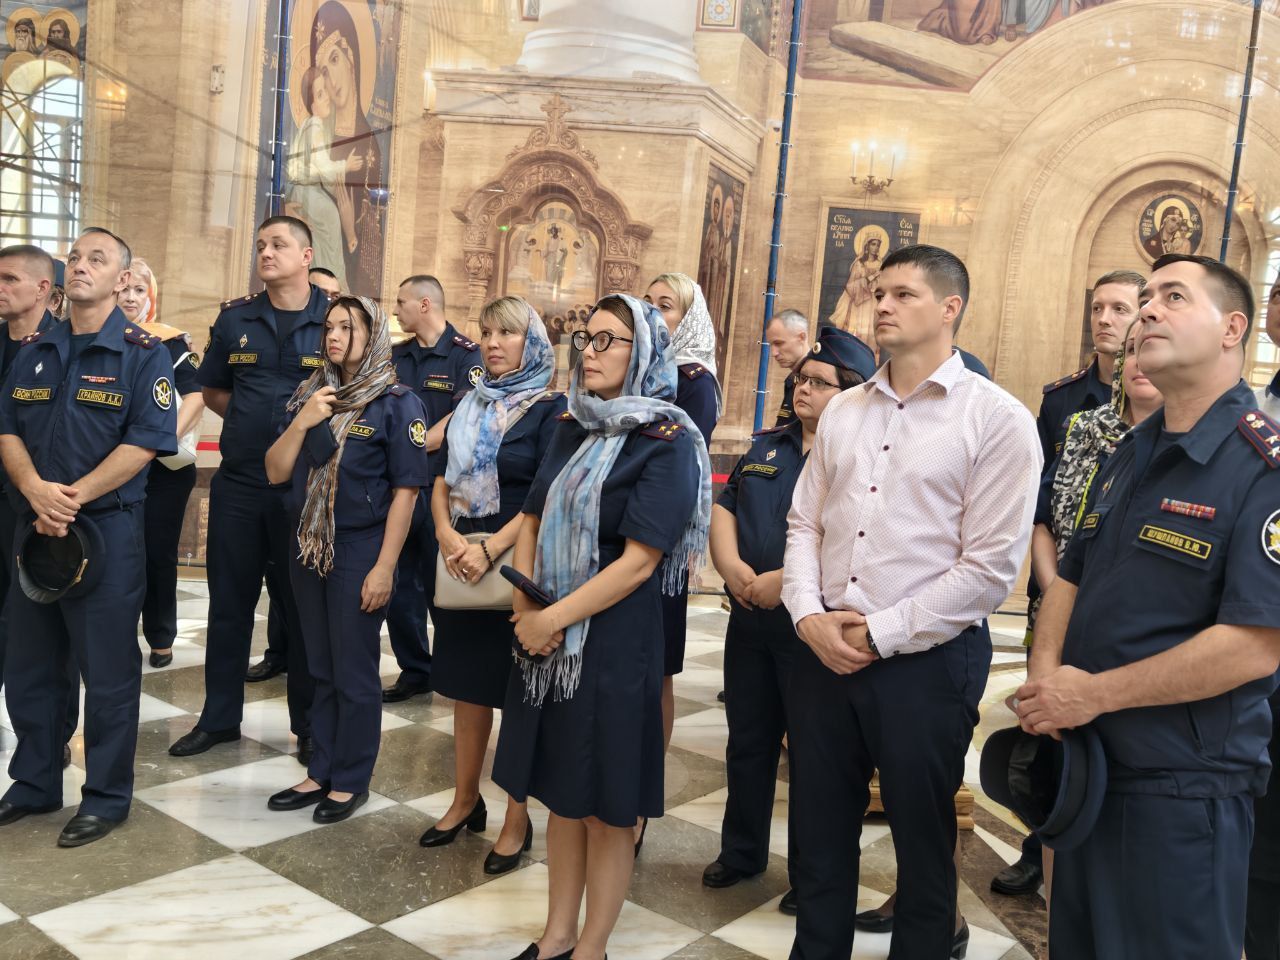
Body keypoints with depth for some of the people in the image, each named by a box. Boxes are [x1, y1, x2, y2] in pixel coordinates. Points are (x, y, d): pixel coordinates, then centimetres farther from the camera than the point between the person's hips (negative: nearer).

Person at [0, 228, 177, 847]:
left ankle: (107, 798, 16)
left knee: (107, 672, 2)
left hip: (108, 527, -6)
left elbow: (146, 442, -14)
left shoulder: (141, 353, -6)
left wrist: (72, 497, -18)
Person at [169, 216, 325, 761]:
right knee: (229, 602, 11)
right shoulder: (235, 318, 6)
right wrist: (254, 423, 3)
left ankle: (309, 726, 20)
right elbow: (212, 391, 17)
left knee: (303, 607, 6)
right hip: (238, 483, 3)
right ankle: (219, 718, 27)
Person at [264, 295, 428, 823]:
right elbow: (276, 473, 5)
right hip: (308, 548, 5)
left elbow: (405, 489, -12)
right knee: (321, 669, 15)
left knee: (354, 673, 5)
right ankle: (321, 772, 28)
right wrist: (301, 423, -11)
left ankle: (350, 780, 20)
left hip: (360, 553, -5)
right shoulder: (309, 395, 7)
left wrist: (384, 567, -16)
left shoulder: (397, 403, -9)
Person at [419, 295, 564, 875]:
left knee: (518, 692, 2)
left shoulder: (550, 409, -6)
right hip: (463, 561, 6)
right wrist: (447, 534, -10)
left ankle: (518, 822, 13)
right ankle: (465, 802, 27)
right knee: (466, 685, 12)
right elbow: (442, 480, 9)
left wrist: (491, 548, -21)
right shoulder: (470, 407, 13)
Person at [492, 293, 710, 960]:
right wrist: (525, 605, -6)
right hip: (548, 637, 7)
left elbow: (639, 560, -17)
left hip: (616, 641, -6)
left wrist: (553, 619, -15)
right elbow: (533, 520, 10)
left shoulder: (668, 444, -12)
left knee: (605, 804, 6)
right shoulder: (573, 429, 9)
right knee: (561, 793, 16)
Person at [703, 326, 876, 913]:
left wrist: (784, 581, -23)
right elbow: (724, 508, 11)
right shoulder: (768, 446, 13)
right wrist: (731, 564, -8)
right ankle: (741, 851, 36)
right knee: (747, 743, 17)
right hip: (750, 622, 6)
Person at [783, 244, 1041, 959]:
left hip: (927, 660, -5)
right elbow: (805, 523, 10)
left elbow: (991, 566, -13)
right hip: (823, 652, 5)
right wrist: (809, 616, -7)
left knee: (923, 840, 12)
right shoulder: (844, 411, 10)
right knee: (818, 834, 16)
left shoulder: (998, 419, -8)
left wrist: (879, 634, -13)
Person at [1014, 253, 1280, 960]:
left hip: (1185, 787, -7)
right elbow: (1071, 577, 13)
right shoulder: (1130, 456, 10)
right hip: (1083, 762, 7)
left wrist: (1094, 694, -18)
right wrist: (1045, 675, -6)